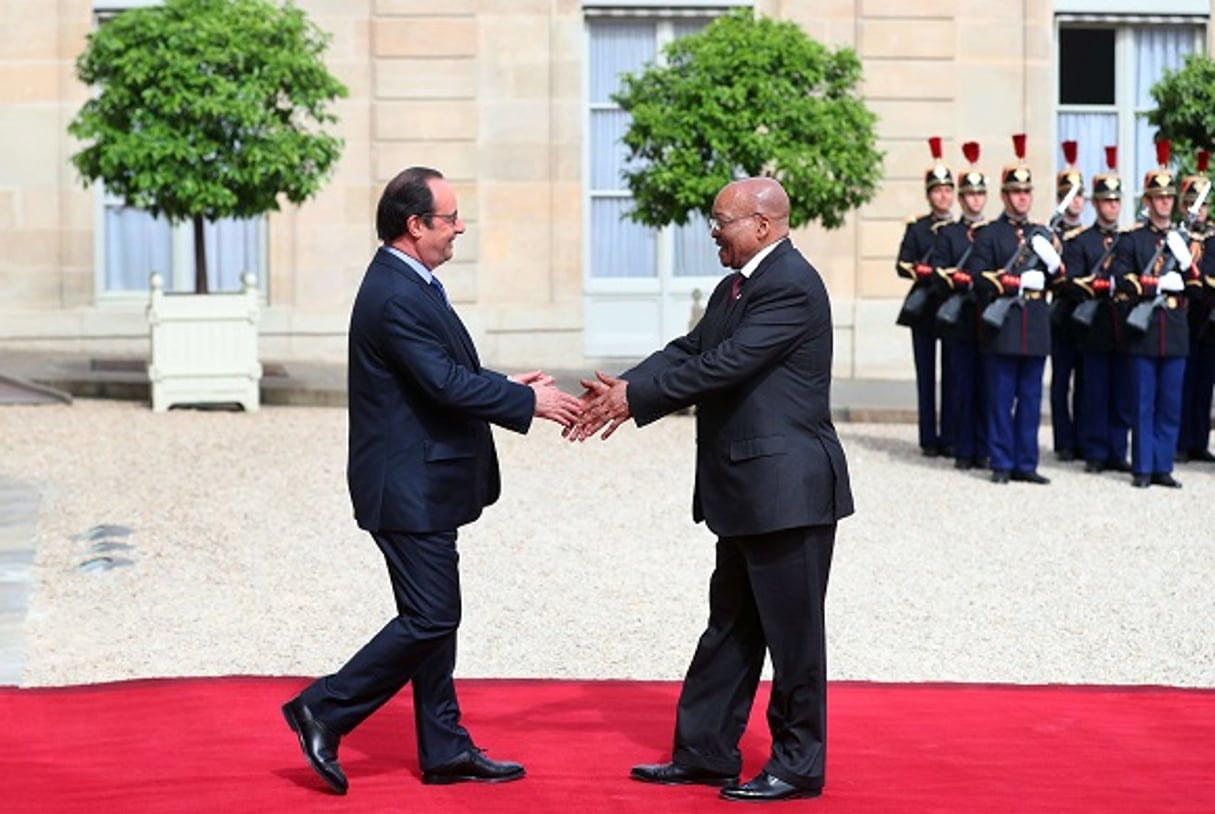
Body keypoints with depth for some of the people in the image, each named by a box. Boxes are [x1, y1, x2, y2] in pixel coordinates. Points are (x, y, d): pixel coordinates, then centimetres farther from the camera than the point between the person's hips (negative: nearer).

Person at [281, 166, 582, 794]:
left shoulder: (408, 285, 13)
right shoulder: (395, 297, -21)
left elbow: (447, 373, 19)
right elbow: (445, 384, -25)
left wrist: (506, 387, 7)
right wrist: (527, 401, -17)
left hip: (421, 484, 11)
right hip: (409, 488, -11)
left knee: (433, 618, 13)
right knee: (430, 619, -7)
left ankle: (445, 749, 19)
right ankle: (324, 711, 2)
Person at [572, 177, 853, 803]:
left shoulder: (790, 286, -17)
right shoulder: (735, 288, 15)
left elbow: (724, 366, -23)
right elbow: (687, 351, 10)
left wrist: (634, 398, -18)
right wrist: (622, 389, -6)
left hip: (788, 488, -10)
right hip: (746, 492, 10)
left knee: (792, 633, 1)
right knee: (730, 628, 15)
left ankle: (798, 766, 11)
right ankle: (704, 752, 23)